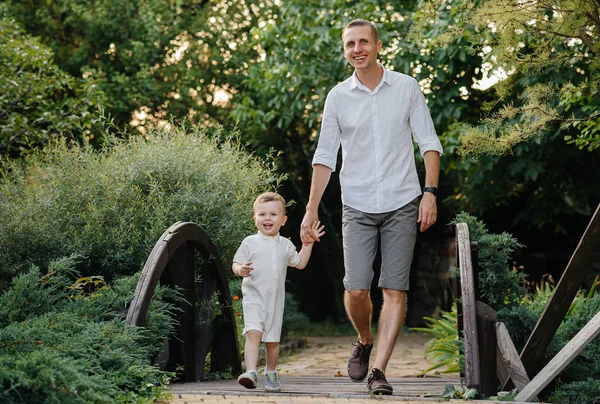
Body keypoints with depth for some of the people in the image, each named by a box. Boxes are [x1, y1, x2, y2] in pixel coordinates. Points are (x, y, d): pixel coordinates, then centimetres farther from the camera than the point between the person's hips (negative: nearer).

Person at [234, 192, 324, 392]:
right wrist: (241, 269, -23)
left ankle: (271, 373, 29)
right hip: (254, 297, -3)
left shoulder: (285, 245, 10)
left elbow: (300, 263, 21)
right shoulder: (250, 242, 0)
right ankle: (251, 372, -29)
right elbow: (235, 264, -1)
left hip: (276, 300, 4)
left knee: (272, 340, 11)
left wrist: (308, 243, 15)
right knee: (253, 333, -22)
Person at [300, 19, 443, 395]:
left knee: (395, 290, -5)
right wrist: (312, 209, 2)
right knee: (356, 289, -6)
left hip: (402, 205, -1)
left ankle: (379, 370, 0)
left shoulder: (407, 87, 2)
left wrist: (431, 192, -9)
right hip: (357, 208, 1)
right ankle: (364, 342, 23)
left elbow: (428, 142, 2)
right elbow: (325, 156, 7)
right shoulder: (338, 96, 4)